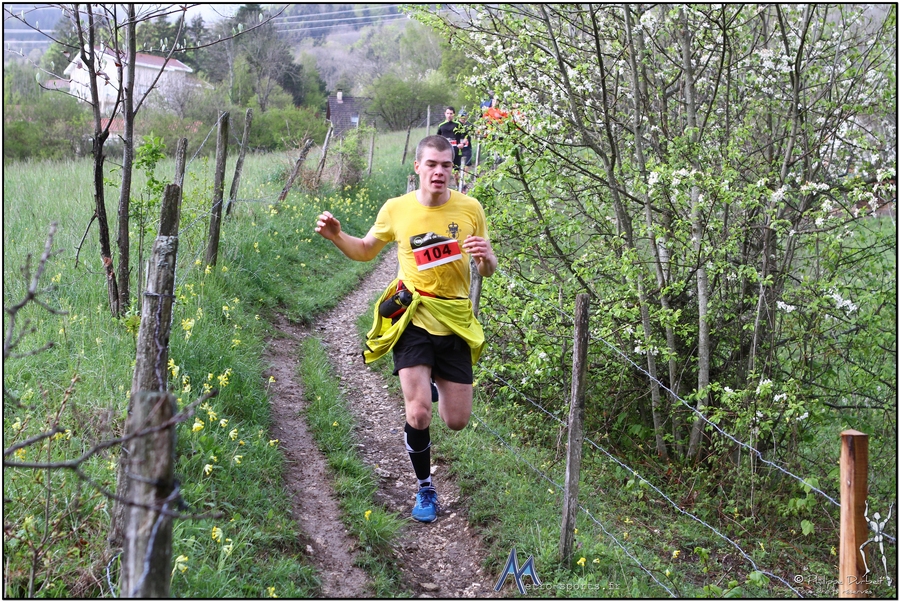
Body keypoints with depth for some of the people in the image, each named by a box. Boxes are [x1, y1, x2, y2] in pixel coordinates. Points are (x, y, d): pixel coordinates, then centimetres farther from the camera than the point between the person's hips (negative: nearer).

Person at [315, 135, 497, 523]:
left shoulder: (470, 209, -2)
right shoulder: (397, 209, -2)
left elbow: (488, 270, 7)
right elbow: (366, 251, 15)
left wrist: (486, 257, -17)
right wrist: (336, 236, -5)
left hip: (455, 323, 2)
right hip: (413, 320, -1)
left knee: (456, 422, 6)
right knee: (418, 415, -16)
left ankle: (436, 385, 43)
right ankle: (425, 488, 10)